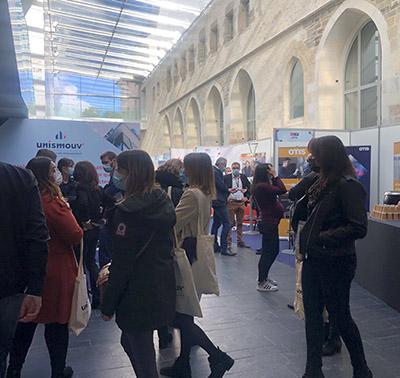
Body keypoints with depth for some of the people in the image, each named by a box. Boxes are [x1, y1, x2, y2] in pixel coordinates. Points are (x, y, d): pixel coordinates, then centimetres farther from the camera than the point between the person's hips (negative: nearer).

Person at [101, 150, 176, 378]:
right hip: (164, 288, 8)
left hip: (138, 293, -8)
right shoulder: (164, 202, 3)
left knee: (141, 352, 8)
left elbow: (122, 263, -18)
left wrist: (108, 305, -10)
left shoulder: (128, 210, -19)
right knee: (130, 341, 25)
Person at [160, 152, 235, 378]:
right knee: (184, 313, 18)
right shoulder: (206, 194, 8)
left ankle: (219, 358, 6)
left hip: (187, 257, -9)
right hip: (197, 255, 9)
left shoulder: (192, 194, -21)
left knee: (181, 317, 1)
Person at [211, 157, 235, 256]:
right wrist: (228, 191, -4)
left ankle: (214, 245, 22)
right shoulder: (216, 172, -17)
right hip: (220, 202, -11)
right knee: (226, 224, -10)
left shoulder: (215, 172, 14)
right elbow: (222, 186, -21)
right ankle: (224, 248, -10)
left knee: (216, 223, 15)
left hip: (216, 202, 11)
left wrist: (227, 190, 6)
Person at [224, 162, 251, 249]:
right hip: (231, 202, -4)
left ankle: (240, 241, 20)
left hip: (241, 202, 4)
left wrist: (247, 197, 3)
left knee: (240, 223, 11)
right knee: (230, 223, -3)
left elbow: (249, 187, 14)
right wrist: (228, 191, -17)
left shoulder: (243, 177, 10)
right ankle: (228, 242, 2)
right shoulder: (226, 177, -1)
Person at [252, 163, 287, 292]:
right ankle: (262, 283, 9)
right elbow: (282, 190, -22)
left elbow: (277, 190, 15)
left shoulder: (261, 186, 11)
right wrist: (275, 175, -14)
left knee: (273, 250, 19)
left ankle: (264, 277, 32)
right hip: (269, 222, -11)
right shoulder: (262, 186, -20)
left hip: (270, 222, 11)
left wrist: (274, 177, 8)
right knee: (268, 252, -2)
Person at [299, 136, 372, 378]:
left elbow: (359, 228, -21)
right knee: (312, 314, 13)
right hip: (314, 259, 8)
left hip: (336, 263, -8)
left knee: (340, 316, 8)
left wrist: (325, 237, -18)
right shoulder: (324, 183, 8)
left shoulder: (348, 186, -17)